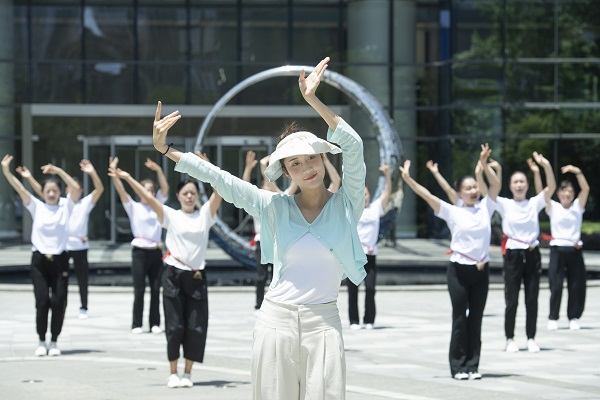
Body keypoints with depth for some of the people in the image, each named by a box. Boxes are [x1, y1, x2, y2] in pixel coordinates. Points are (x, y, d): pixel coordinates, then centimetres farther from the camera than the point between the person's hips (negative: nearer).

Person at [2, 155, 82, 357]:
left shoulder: (65, 207, 4)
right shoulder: (36, 207, 4)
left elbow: (76, 189, -11)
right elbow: (20, 189, -6)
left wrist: (58, 171, -16)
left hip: (59, 260, 0)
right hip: (39, 260, 0)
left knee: (59, 302, -2)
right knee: (42, 301, -5)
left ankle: (54, 342, 12)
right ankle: (41, 342, 9)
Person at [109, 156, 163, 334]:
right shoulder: (134, 207, 2)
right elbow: (121, 190, -9)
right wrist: (114, 172, -21)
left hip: (156, 252, 3)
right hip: (140, 251, -3)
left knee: (156, 289, 4)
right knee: (139, 290, -3)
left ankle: (155, 323, 11)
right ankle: (136, 324, 3)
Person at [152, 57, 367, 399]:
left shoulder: (346, 204, 1)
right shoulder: (275, 208, 7)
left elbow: (353, 147, -12)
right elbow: (220, 179, 6)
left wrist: (313, 100, -20)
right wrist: (166, 149, 2)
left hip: (323, 323, -2)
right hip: (276, 319, 2)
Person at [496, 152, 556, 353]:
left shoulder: (534, 203, 5)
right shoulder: (504, 205, 2)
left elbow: (551, 187, -7)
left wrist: (546, 166, -21)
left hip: (532, 254, 1)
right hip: (512, 255, -1)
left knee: (532, 299, 4)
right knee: (511, 300, -1)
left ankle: (531, 338, 13)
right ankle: (510, 339, 9)